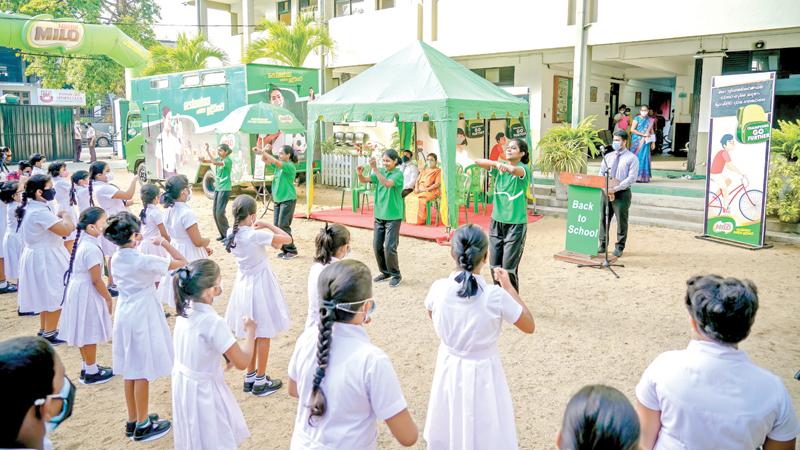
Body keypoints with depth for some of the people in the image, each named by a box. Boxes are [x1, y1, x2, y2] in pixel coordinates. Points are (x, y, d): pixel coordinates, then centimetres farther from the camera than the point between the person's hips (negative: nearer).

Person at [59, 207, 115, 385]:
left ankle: (88, 367, 32)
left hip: (78, 290, 10)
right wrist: (108, 298, -10)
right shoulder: (92, 249, -25)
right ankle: (91, 373, 15)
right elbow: (96, 280, -21)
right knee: (90, 333, 3)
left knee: (85, 333, 19)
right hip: (87, 294, -10)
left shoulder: (83, 242, 5)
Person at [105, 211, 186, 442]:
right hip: (143, 314, -8)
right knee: (143, 372, 3)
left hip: (123, 313, 8)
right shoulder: (144, 261, -21)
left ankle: (133, 421, 28)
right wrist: (164, 243, -4)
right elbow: (182, 262, -15)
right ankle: (143, 426, 14)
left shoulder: (115, 259, 1)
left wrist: (133, 244, 16)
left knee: (130, 370, 16)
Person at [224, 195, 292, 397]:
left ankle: (250, 377, 29)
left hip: (243, 284, 7)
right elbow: (287, 239, -21)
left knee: (251, 334, 19)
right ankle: (260, 382, 16)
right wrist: (267, 225, -12)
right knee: (264, 335, 6)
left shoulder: (232, 234, -5)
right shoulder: (256, 236, -25)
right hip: (260, 284, -7)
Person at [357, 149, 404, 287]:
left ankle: (396, 275, 10)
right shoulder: (380, 172, 6)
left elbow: (387, 183, -29)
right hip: (379, 215, 6)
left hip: (393, 216, -6)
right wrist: (359, 174, -25)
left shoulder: (398, 174, -11)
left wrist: (375, 168, -34)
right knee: (377, 246, 9)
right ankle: (385, 272, 26)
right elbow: (365, 180, -3)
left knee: (389, 247, -7)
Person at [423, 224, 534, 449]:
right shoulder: (496, 296, -24)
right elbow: (529, 326, -7)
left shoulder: (438, 288, -17)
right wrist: (508, 286, -3)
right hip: (481, 372, -3)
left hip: (449, 367, 3)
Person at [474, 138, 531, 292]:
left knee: (509, 268, -3)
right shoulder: (499, 167, 5)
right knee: (495, 266, 10)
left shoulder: (524, 168, -9)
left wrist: (509, 167, -52)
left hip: (516, 223, -5)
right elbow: (478, 161, -11)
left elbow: (516, 170, -33)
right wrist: (497, 164, -27)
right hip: (497, 221, 5)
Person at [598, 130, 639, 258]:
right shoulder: (608, 156, 12)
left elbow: (631, 178, -11)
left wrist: (616, 188, -20)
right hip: (606, 192, 4)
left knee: (621, 221, 2)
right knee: (603, 219, 5)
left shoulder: (632, 158, -3)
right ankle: (602, 245, 16)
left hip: (622, 193, -4)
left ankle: (619, 248, 13)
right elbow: (601, 173, 10)